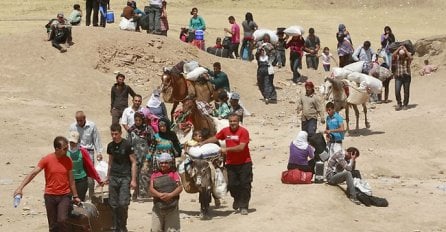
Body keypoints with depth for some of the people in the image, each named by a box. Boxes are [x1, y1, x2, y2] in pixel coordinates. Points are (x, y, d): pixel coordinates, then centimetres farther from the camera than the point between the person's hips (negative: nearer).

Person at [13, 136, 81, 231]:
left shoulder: (68, 160, -1)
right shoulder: (47, 159, -9)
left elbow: (71, 179, 9)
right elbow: (33, 173, -13)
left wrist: (75, 196, 12)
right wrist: (20, 188, -23)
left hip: (65, 196, 1)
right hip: (50, 196, 0)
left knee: (62, 220, -18)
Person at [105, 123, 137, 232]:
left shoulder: (127, 145, -7)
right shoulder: (110, 146, 8)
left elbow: (133, 162, -5)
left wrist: (133, 180, -9)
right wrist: (108, 177, 19)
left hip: (125, 177, -5)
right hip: (113, 177, 5)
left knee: (123, 204, -10)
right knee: (113, 205, 4)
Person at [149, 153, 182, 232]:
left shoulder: (174, 173, 4)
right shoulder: (155, 175, 8)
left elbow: (180, 188, -5)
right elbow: (151, 189, -2)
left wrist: (170, 195, -23)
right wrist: (160, 195, -22)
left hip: (172, 207, -2)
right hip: (158, 207, 2)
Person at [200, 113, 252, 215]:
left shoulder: (243, 131, -11)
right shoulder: (225, 131, 5)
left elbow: (241, 147, -20)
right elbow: (215, 138, 20)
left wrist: (227, 149, -22)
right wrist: (202, 143, 15)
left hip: (244, 163, -4)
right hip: (231, 163, 4)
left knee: (245, 185, -2)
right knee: (232, 185, 4)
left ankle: (243, 207, 6)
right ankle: (237, 200, 32)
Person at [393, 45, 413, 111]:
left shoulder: (407, 59, 2)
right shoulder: (396, 58, 5)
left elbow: (410, 57, -21)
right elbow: (393, 55, -16)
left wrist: (405, 50, -13)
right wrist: (399, 48, -11)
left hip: (406, 77, 0)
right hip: (398, 77, 0)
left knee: (406, 92, 5)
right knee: (397, 91, -11)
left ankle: (405, 105, 20)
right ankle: (399, 104, 7)